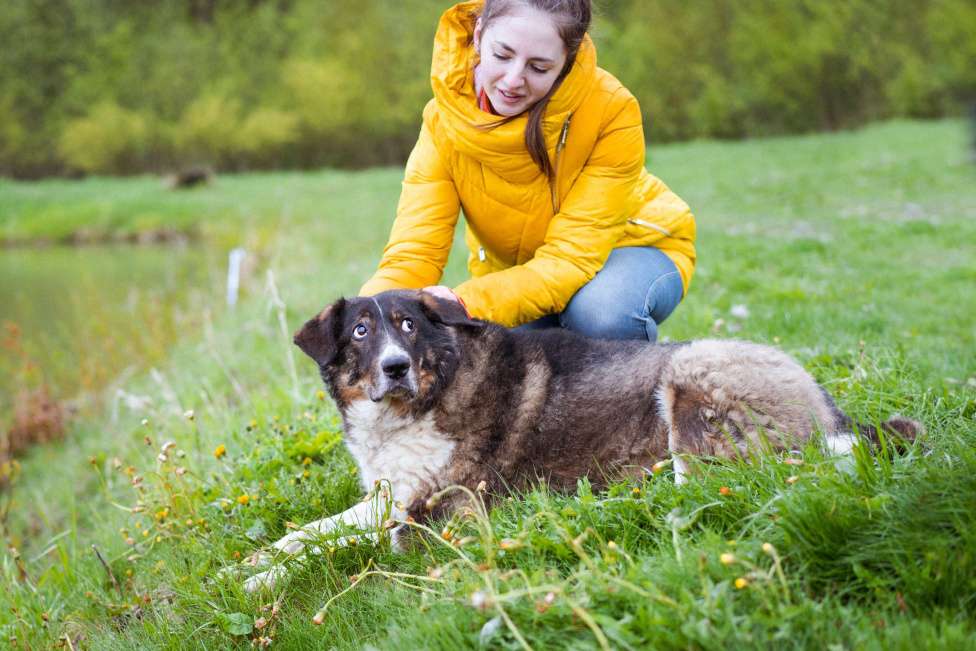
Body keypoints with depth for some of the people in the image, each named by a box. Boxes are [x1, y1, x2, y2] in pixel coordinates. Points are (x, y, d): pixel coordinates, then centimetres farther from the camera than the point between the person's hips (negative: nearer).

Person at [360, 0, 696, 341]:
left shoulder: (611, 109, -29)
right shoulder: (444, 118, -21)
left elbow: (571, 257, -33)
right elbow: (413, 253, -26)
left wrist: (467, 305, -49)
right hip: (513, 271, 3)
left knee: (600, 310, -36)